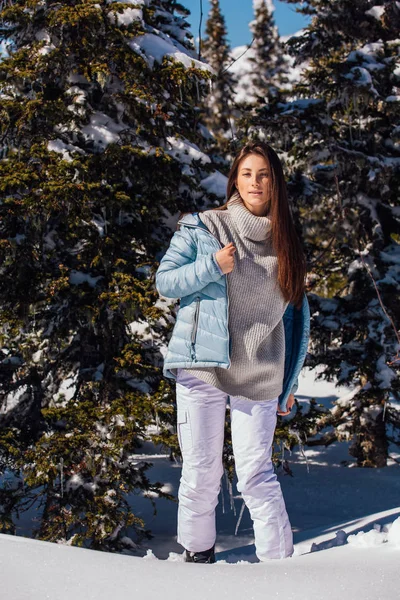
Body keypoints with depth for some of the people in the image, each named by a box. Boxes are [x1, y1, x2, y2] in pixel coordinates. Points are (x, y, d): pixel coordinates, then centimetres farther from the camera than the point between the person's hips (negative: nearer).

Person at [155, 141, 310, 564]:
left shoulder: (285, 243, 10)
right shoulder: (202, 228, 2)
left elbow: (296, 316, 14)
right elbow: (164, 281, 0)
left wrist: (290, 380, 13)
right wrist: (211, 267, -16)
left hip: (258, 375, 1)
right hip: (202, 365, -1)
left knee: (257, 473, -3)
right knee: (201, 469, 5)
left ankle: (280, 561, 4)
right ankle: (198, 552, 23)